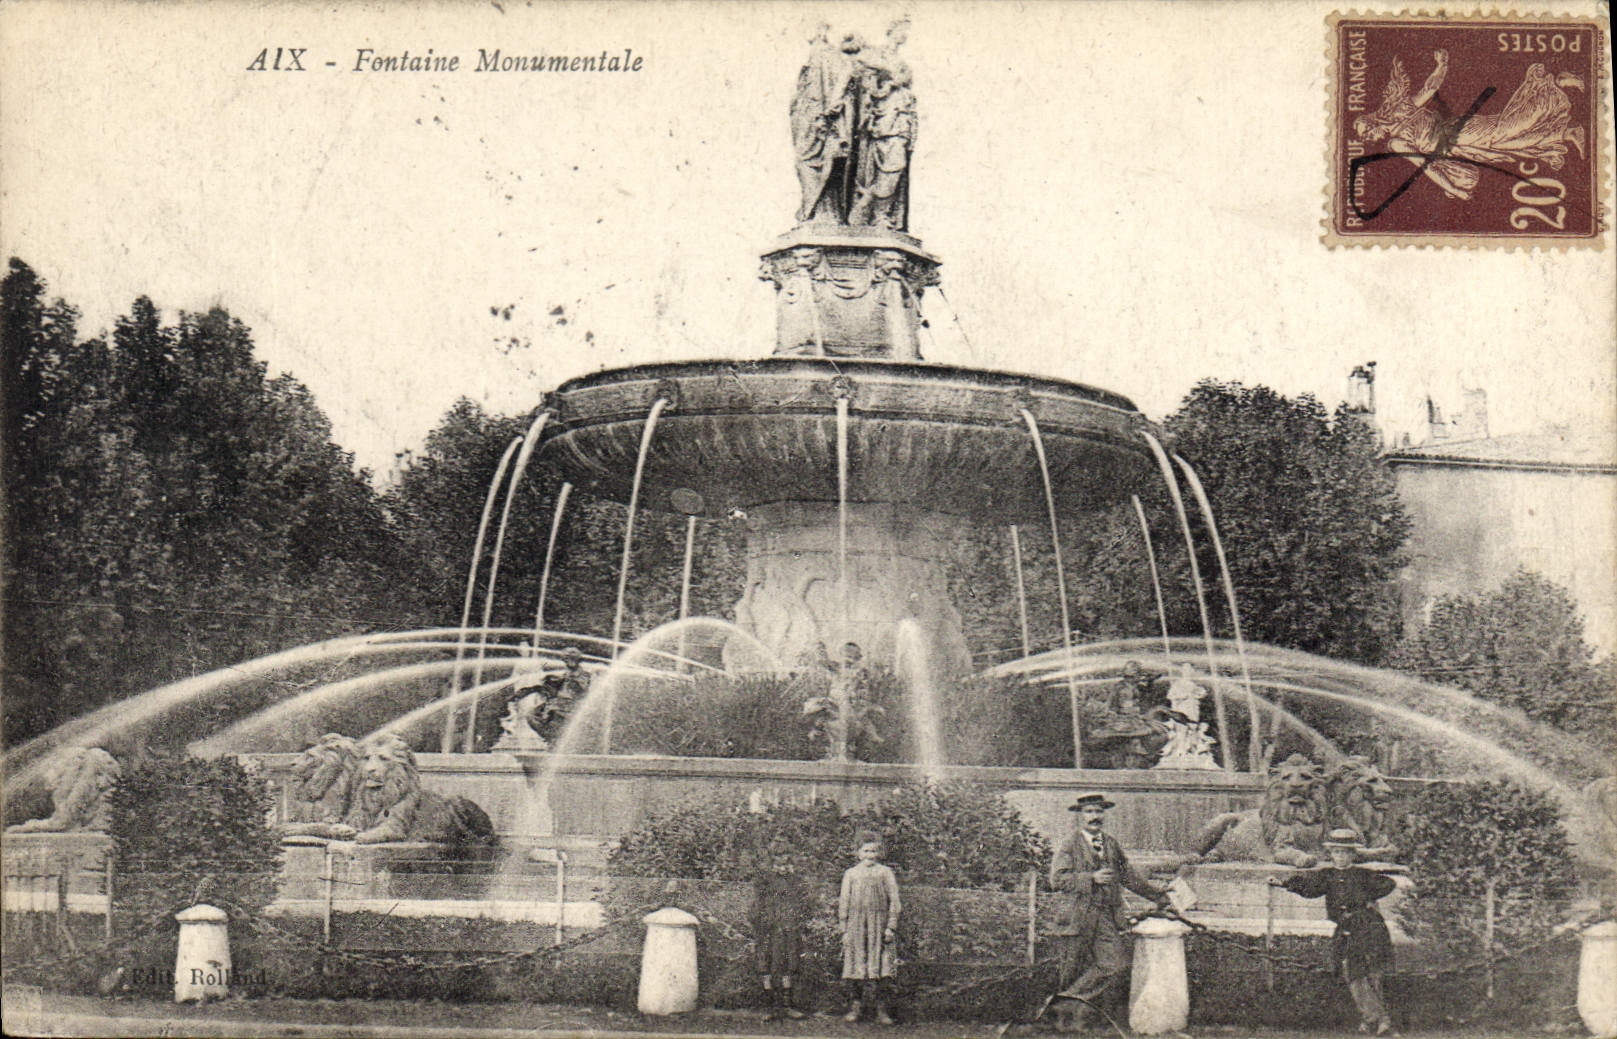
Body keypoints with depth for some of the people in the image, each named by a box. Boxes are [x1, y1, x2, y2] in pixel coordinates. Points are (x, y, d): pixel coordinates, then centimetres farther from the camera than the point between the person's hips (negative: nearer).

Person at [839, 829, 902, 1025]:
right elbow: (844, 902, 10)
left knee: (880, 966, -3)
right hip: (856, 925, 1)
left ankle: (881, 1009, 1)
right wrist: (843, 929, 4)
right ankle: (854, 1005, 7)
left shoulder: (885, 873, 6)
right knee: (855, 964, -1)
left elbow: (894, 901, 5)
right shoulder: (851, 874, 9)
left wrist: (891, 927, -2)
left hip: (879, 924, -1)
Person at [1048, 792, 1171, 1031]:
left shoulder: (1112, 844, 17)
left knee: (1115, 965, -11)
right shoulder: (1070, 845, 1)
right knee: (1075, 970, 1)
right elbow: (1057, 879, -10)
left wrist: (1158, 895, 24)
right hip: (1078, 918, -4)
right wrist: (1092, 878, -17)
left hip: (1109, 918, 4)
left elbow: (1128, 876, 25)